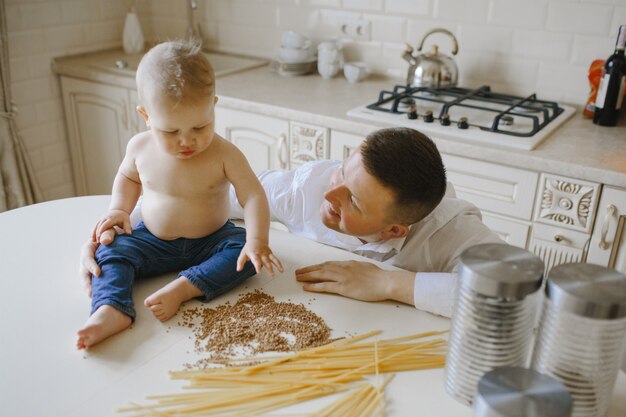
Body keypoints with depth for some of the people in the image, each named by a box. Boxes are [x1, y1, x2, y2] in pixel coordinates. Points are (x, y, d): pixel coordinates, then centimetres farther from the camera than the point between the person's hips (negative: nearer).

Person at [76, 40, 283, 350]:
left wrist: (257, 241, -36)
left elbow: (253, 196, -21)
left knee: (243, 251, -28)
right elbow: (127, 176, 13)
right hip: (153, 241, 3)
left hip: (210, 242, -2)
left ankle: (181, 289, -34)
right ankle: (110, 310, -38)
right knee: (111, 251, -19)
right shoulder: (140, 147, -8)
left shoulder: (224, 155, -19)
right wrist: (119, 209, -4)